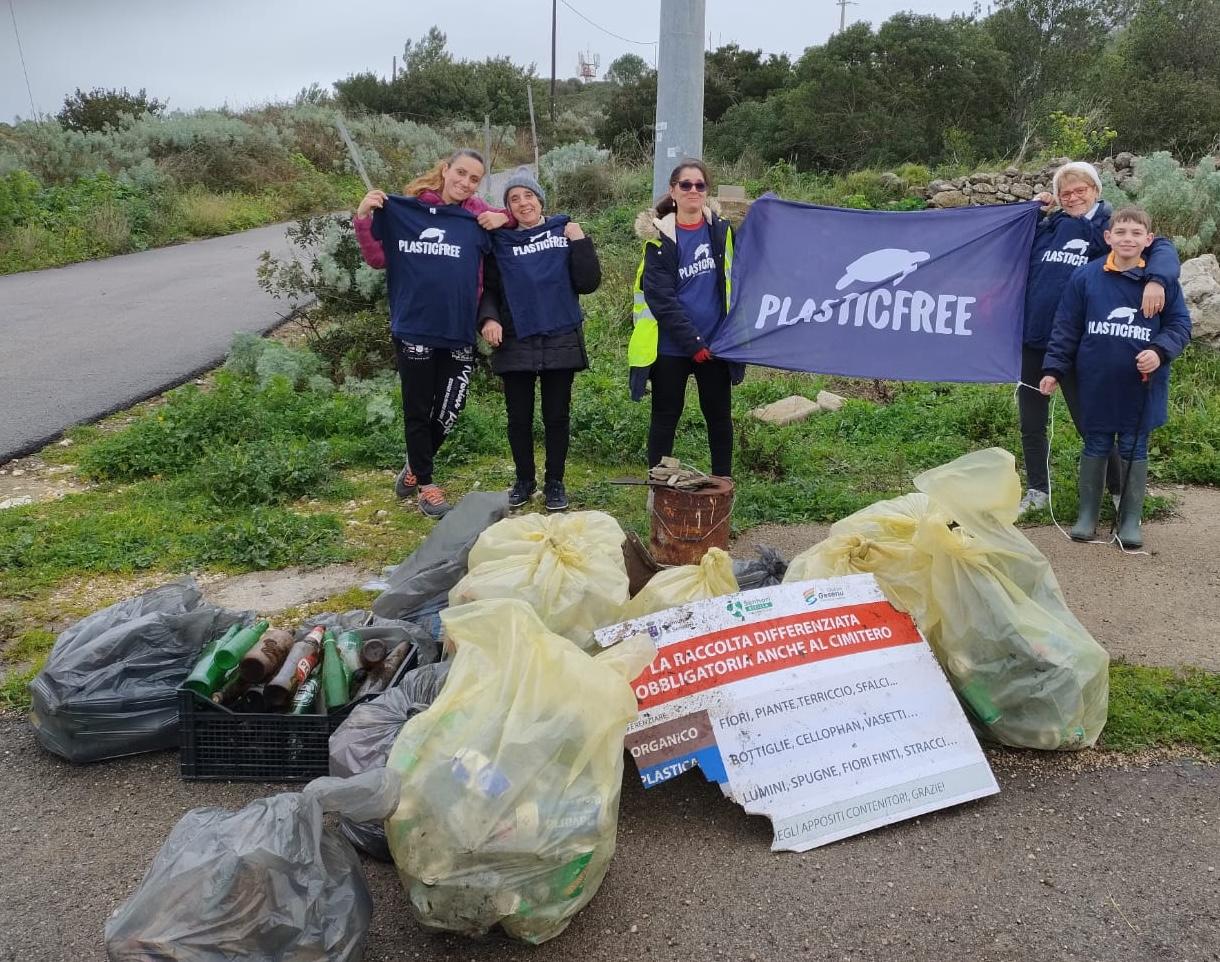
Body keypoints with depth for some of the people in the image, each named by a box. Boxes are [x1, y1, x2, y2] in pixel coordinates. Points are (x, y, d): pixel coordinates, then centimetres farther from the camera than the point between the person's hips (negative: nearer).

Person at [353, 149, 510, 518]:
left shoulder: (478, 214, 3)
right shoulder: (404, 209, -1)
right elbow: (378, 258, 2)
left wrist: (504, 219, -6)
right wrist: (364, 218, -12)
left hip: (458, 332, 2)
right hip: (413, 329, -2)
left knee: (447, 412, 11)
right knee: (417, 411, 7)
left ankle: (415, 467, 37)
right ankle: (426, 485, 24)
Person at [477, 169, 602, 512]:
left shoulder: (564, 231, 2)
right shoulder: (499, 241, 5)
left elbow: (588, 283, -3)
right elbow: (488, 288, 6)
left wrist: (580, 242, -12)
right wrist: (489, 318, -13)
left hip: (560, 340, -1)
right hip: (515, 343, 1)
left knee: (557, 416, 7)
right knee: (519, 417, 8)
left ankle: (555, 482, 20)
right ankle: (524, 480, 24)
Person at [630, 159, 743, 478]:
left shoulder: (721, 229, 4)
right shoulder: (661, 238, -5)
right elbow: (661, 299, -10)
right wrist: (692, 343, -15)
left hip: (715, 343, 3)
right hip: (671, 346, -3)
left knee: (719, 415, 10)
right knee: (665, 417, 7)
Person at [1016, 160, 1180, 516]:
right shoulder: (1046, 226, 8)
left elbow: (1162, 249, -14)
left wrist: (1156, 279, -36)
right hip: (1033, 342, 4)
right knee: (1031, 425, 11)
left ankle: (1120, 494, 22)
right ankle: (1037, 492, 27)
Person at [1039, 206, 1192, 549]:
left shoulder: (1163, 281, -3)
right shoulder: (1085, 277, -4)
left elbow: (1180, 325, 2)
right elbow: (1066, 328, 1)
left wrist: (1160, 351, -17)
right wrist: (1054, 368, -3)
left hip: (1142, 386, 0)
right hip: (1096, 383, 0)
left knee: (1134, 449, 9)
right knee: (1095, 448, 11)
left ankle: (1131, 518, 21)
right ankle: (1088, 513, 23)